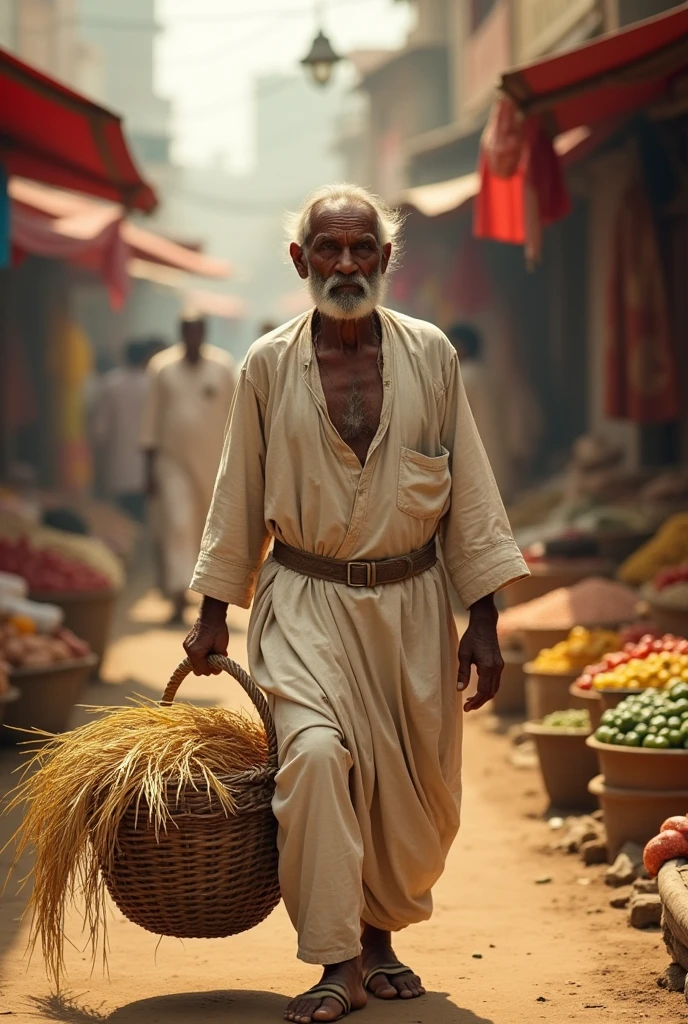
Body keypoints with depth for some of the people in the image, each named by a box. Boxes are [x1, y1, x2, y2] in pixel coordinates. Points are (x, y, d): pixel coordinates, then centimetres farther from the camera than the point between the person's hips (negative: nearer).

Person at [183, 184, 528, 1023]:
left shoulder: (430, 356, 0)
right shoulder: (268, 365, 0)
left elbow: (470, 488, 2)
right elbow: (239, 495, 8)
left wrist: (484, 619, -2)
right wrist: (213, 612, 9)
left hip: (411, 601, 2)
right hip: (306, 600, -1)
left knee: (415, 789, 6)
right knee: (314, 752, -22)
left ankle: (378, 933, 32)